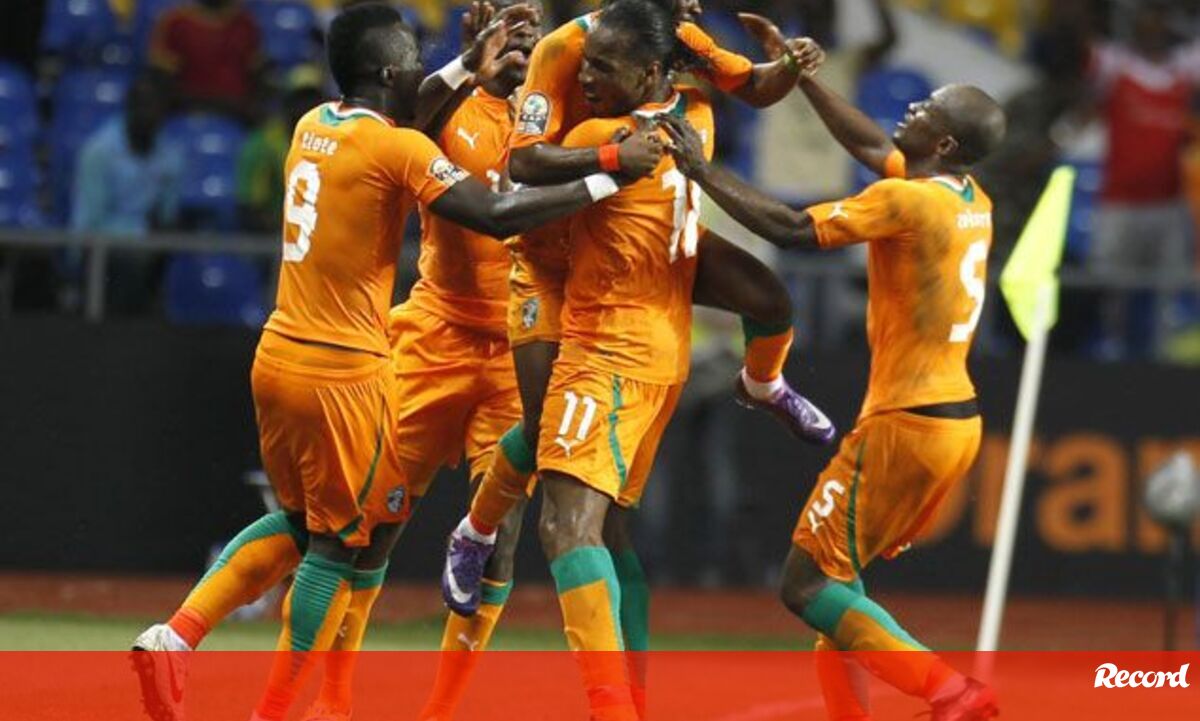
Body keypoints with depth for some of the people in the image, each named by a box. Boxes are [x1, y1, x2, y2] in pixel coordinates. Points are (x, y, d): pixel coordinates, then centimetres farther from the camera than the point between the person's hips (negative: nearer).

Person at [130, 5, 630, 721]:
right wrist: (606, 181, -15)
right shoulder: (398, 149, -14)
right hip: (344, 374, -8)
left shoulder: (314, 126, 9)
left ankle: (173, 637, 9)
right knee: (343, 543, 6)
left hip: (279, 359, 8)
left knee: (301, 521, 23)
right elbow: (497, 215, -21)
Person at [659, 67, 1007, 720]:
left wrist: (702, 172, -10)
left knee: (807, 586, -5)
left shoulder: (907, 201, -17)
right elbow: (872, 147, 23)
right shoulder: (971, 199, 9)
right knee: (837, 576, 21)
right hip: (958, 421, 9)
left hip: (907, 426, -9)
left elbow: (792, 230, -18)